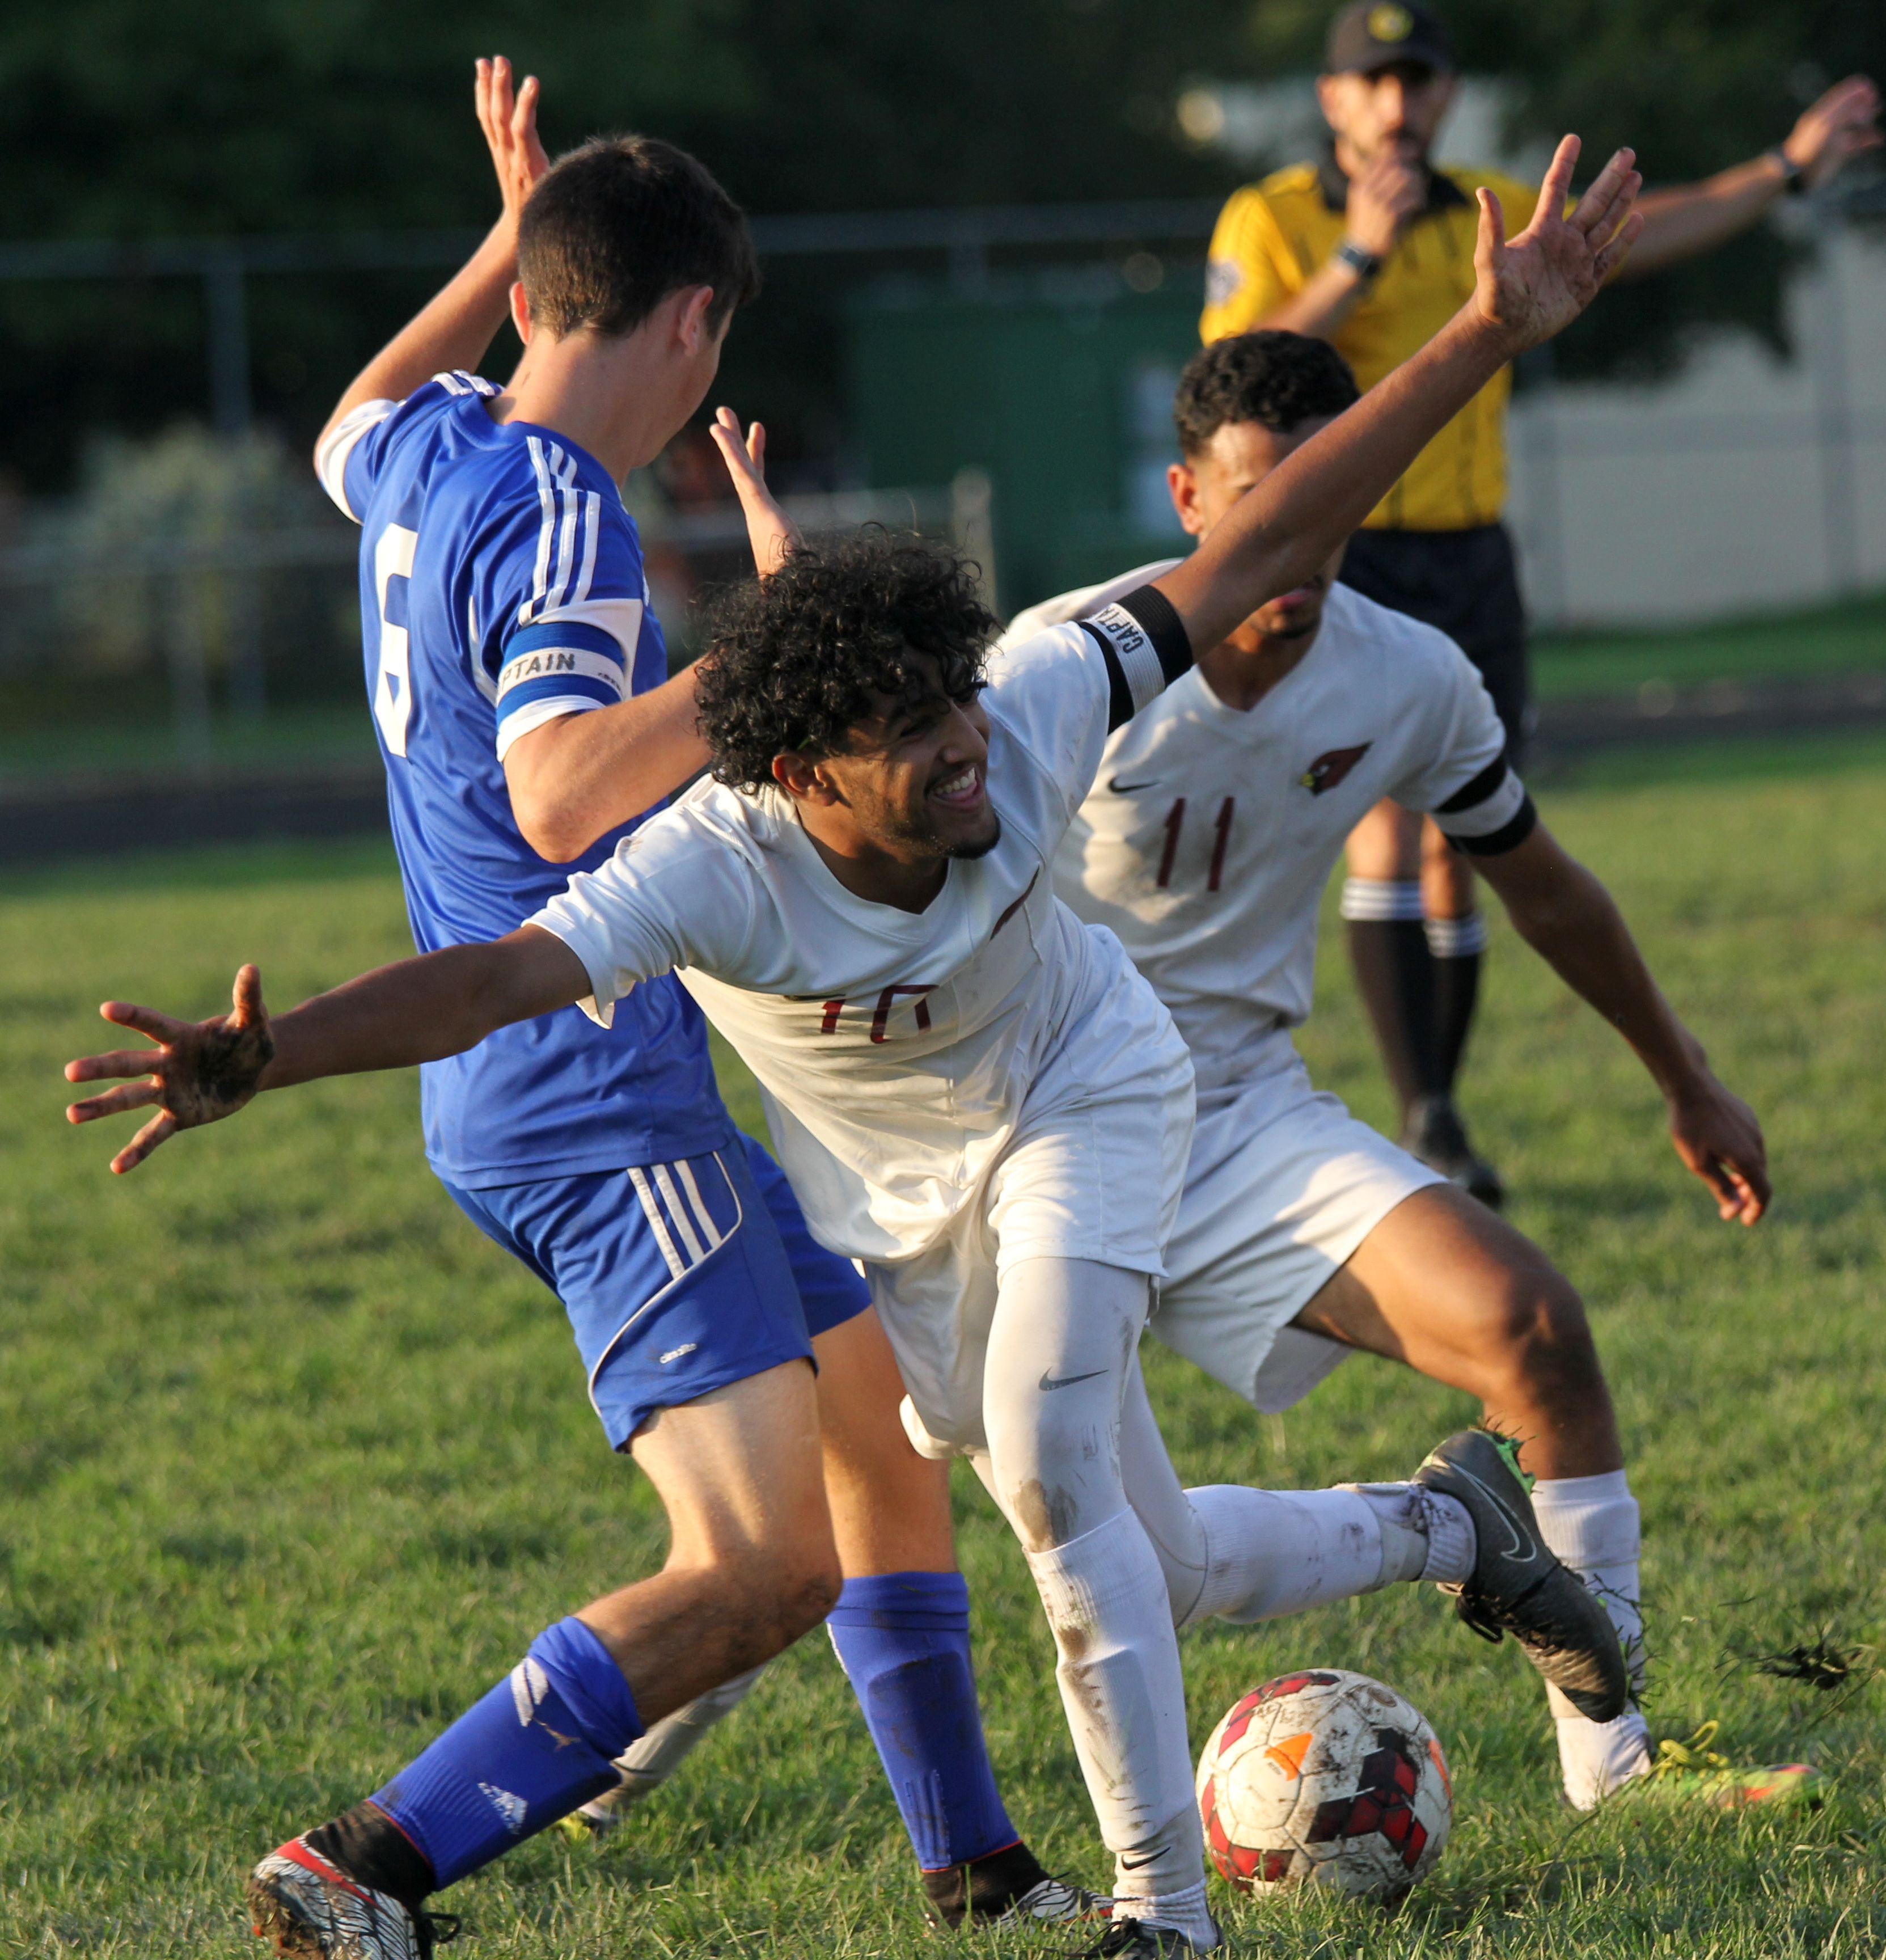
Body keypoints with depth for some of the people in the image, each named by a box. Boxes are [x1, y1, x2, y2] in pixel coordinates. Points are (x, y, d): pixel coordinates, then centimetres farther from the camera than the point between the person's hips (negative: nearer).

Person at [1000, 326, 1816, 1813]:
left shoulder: (1412, 681, -3)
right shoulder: (1075, 665, -17)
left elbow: (1542, 884, 15)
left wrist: (1686, 1081, 23)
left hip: (1243, 1113, 4)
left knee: (1529, 1327, -16)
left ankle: (1613, 1755, -6)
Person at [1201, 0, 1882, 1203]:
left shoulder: (1492, 215, 9)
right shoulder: (1268, 223, -7)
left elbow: (1640, 235, 25)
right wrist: (1358, 258, -25)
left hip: (1473, 572, 5)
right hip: (1342, 567, -5)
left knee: (1459, 857, 8)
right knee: (1390, 831, -19)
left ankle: (1433, 1133, 18)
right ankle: (1426, 1119, -20)